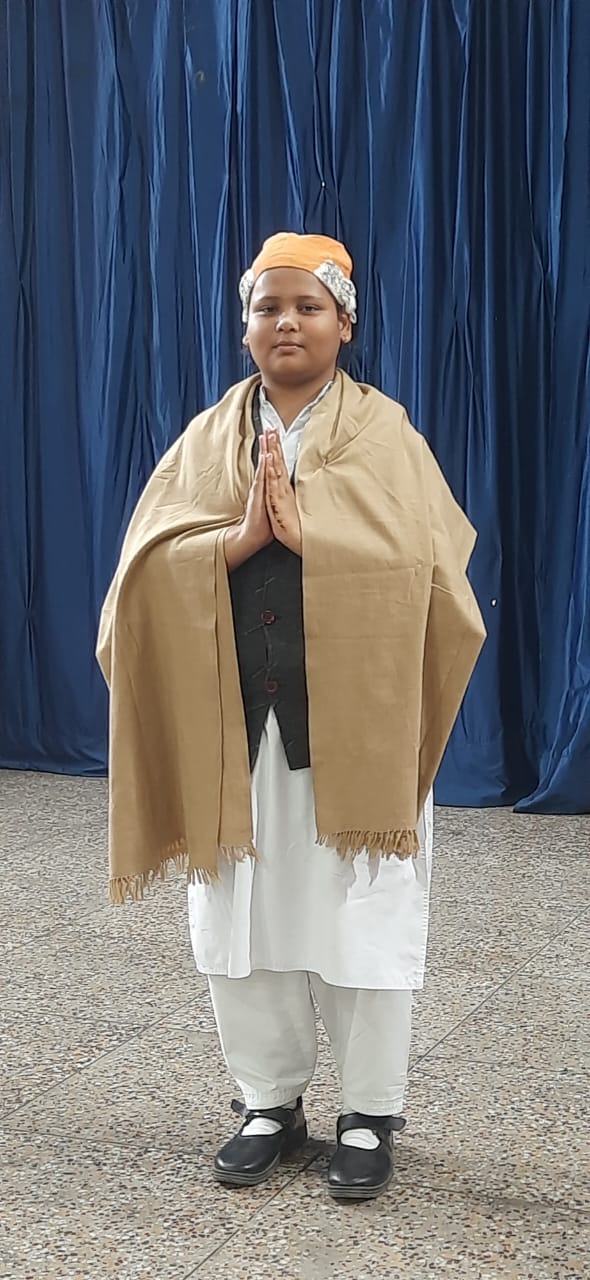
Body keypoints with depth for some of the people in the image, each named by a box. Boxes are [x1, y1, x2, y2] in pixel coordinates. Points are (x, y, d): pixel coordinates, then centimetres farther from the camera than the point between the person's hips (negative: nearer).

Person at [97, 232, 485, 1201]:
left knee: (362, 921, 3)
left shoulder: (387, 433, 1)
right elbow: (151, 567, -2)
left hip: (356, 719, -3)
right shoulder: (207, 439, 10)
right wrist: (243, 536, -17)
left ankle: (371, 1117, 20)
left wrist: (303, 528, -18)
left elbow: (418, 565, -13)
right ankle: (271, 1104, 26)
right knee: (242, 921, 8)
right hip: (233, 721, 3)